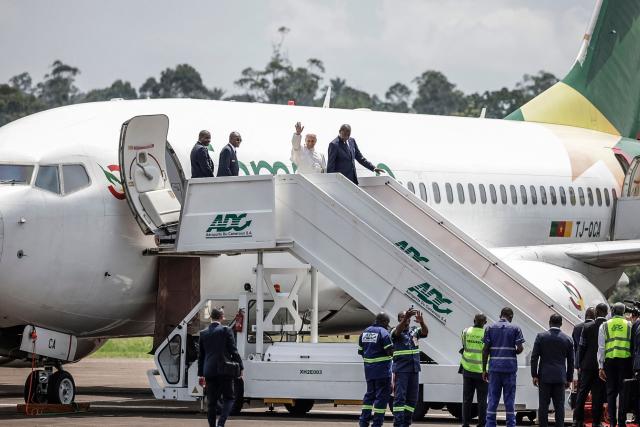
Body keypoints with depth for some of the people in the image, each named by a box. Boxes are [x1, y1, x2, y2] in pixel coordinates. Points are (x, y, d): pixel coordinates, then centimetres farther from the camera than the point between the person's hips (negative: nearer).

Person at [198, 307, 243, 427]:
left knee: (211, 402, 9)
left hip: (209, 372, 4)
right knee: (229, 399, 4)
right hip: (224, 371, -4)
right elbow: (233, 351, -7)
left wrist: (201, 374, 17)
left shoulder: (203, 333, 7)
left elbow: (201, 355, 12)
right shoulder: (226, 331, -6)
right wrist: (240, 367, 2)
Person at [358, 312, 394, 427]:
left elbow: (361, 351, 15)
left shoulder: (365, 332, 12)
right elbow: (390, 352, -18)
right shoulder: (384, 333, -13)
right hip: (382, 370, -7)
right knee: (382, 396, -1)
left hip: (368, 370, 7)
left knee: (370, 394, 18)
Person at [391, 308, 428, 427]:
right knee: (400, 396, -9)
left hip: (414, 369, 5)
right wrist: (406, 317, -41)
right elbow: (398, 330, -24)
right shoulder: (395, 332, -1)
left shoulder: (414, 331, 11)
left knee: (412, 398, 8)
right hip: (401, 369, -5)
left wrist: (421, 322, -30)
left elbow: (425, 332, -8)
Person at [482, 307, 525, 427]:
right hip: (510, 367, -1)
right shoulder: (515, 329, 0)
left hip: (494, 367, 1)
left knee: (493, 398, 4)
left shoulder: (490, 328, 4)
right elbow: (520, 348, -8)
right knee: (509, 399, 5)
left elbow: (485, 350, 1)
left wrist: (484, 370, 5)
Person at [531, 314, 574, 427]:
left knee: (543, 405, 1)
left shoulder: (541, 337, -2)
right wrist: (569, 379, 14)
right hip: (560, 377, 1)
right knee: (559, 406, 2)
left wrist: (534, 375, 2)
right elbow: (571, 361, 7)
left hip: (544, 376, -1)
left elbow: (534, 357, -3)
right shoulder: (568, 339, 3)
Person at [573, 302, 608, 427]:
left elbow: (581, 347, -2)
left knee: (582, 393, 9)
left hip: (588, 365, 0)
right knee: (598, 395, 4)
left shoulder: (587, 327, -5)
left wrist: (579, 365, 5)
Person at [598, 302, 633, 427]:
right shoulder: (629, 325, 4)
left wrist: (601, 366, 5)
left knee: (611, 392, 7)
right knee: (623, 392, 2)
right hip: (625, 359, -1)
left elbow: (601, 347, 3)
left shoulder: (605, 326, 5)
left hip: (609, 360, 1)